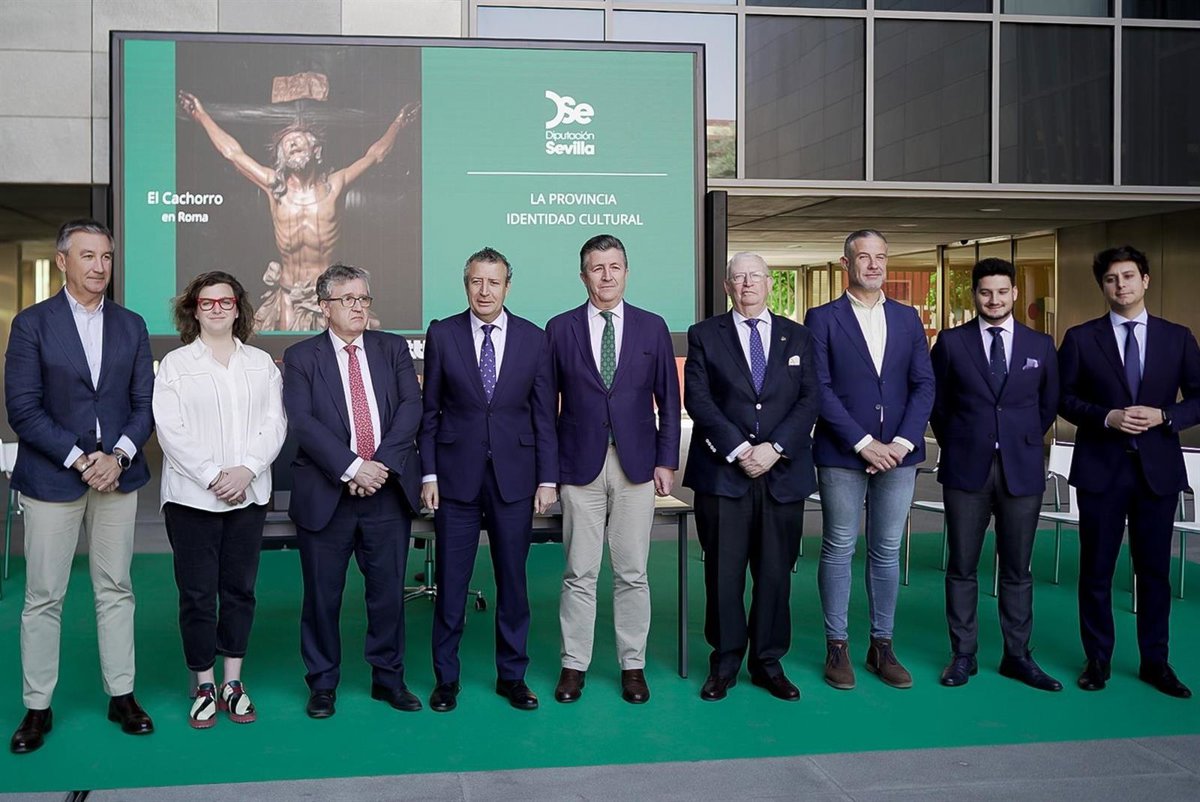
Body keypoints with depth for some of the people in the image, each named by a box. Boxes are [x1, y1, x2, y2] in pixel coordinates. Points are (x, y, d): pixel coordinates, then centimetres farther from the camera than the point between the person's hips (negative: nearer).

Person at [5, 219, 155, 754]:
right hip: (52, 477, -3)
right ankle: (37, 708, 16)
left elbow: (145, 403, 5)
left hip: (117, 473, 3)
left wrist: (118, 456, -10)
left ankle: (121, 696, 19)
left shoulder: (131, 325, 7)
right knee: (43, 597, 4)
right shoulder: (32, 324, -3)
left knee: (116, 590, 10)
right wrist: (79, 459, -14)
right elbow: (23, 409, -8)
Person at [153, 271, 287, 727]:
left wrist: (246, 471, -12)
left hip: (248, 495, 2)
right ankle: (204, 686, 13)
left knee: (240, 588, 8)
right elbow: (170, 430, -6)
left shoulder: (261, 363, 10)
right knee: (197, 593, 2)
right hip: (192, 496, -2)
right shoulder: (175, 364, 3)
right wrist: (212, 476, -14)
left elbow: (274, 424, 2)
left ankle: (232, 682, 18)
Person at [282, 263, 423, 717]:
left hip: (388, 490, 2)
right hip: (326, 494, -2)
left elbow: (411, 407, -1)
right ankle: (323, 683, 23)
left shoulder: (393, 348, 10)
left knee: (388, 591, 9)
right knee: (322, 595, 7)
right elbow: (302, 423, -9)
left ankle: (388, 678, 24)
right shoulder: (301, 357, 3)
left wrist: (381, 465, -14)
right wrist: (352, 467, -18)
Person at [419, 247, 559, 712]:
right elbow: (429, 411, 4)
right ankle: (446, 678, 20)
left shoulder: (534, 339, 3)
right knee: (451, 582, 5)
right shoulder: (442, 335, 2)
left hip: (514, 476, 1)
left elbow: (544, 415, 4)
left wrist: (548, 479, 0)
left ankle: (512, 675, 22)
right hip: (456, 475, 0)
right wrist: (428, 474, -2)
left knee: (513, 581, 8)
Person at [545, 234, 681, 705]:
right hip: (580, 466, -1)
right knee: (579, 574, 3)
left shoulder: (652, 328, 6)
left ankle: (633, 665, 17)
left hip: (637, 465, 1)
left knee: (632, 573, 6)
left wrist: (666, 461, 1)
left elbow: (668, 401, 7)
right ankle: (574, 664, 15)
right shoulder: (560, 329, 4)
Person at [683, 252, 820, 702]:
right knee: (723, 574, 2)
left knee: (776, 573, 6)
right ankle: (724, 664, 15)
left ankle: (769, 662, 19)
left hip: (783, 474, 2)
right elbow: (697, 399, -4)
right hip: (722, 472, -1)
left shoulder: (798, 338, 12)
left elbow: (809, 401, 3)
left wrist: (774, 448, -11)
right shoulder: (704, 335, 7)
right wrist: (737, 450, -14)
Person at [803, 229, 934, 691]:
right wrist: (863, 442, -13)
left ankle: (882, 645, 18)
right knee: (839, 548, 3)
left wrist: (902, 442, -8)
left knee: (887, 550, 8)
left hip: (898, 453, 3)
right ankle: (837, 646, 12)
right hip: (842, 453, -3)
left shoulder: (908, 319, 12)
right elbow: (820, 389, -7)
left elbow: (924, 385, 6)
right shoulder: (823, 319, 1)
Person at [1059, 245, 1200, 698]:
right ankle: (1098, 659, 18)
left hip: (1158, 468, 1)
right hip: (1100, 468, -1)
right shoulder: (1080, 338, 2)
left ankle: (1154, 661, 21)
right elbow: (1063, 398, 1)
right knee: (1096, 569, 6)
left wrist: (1163, 415, -13)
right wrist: (1106, 417, -15)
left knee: (1155, 570, 9)